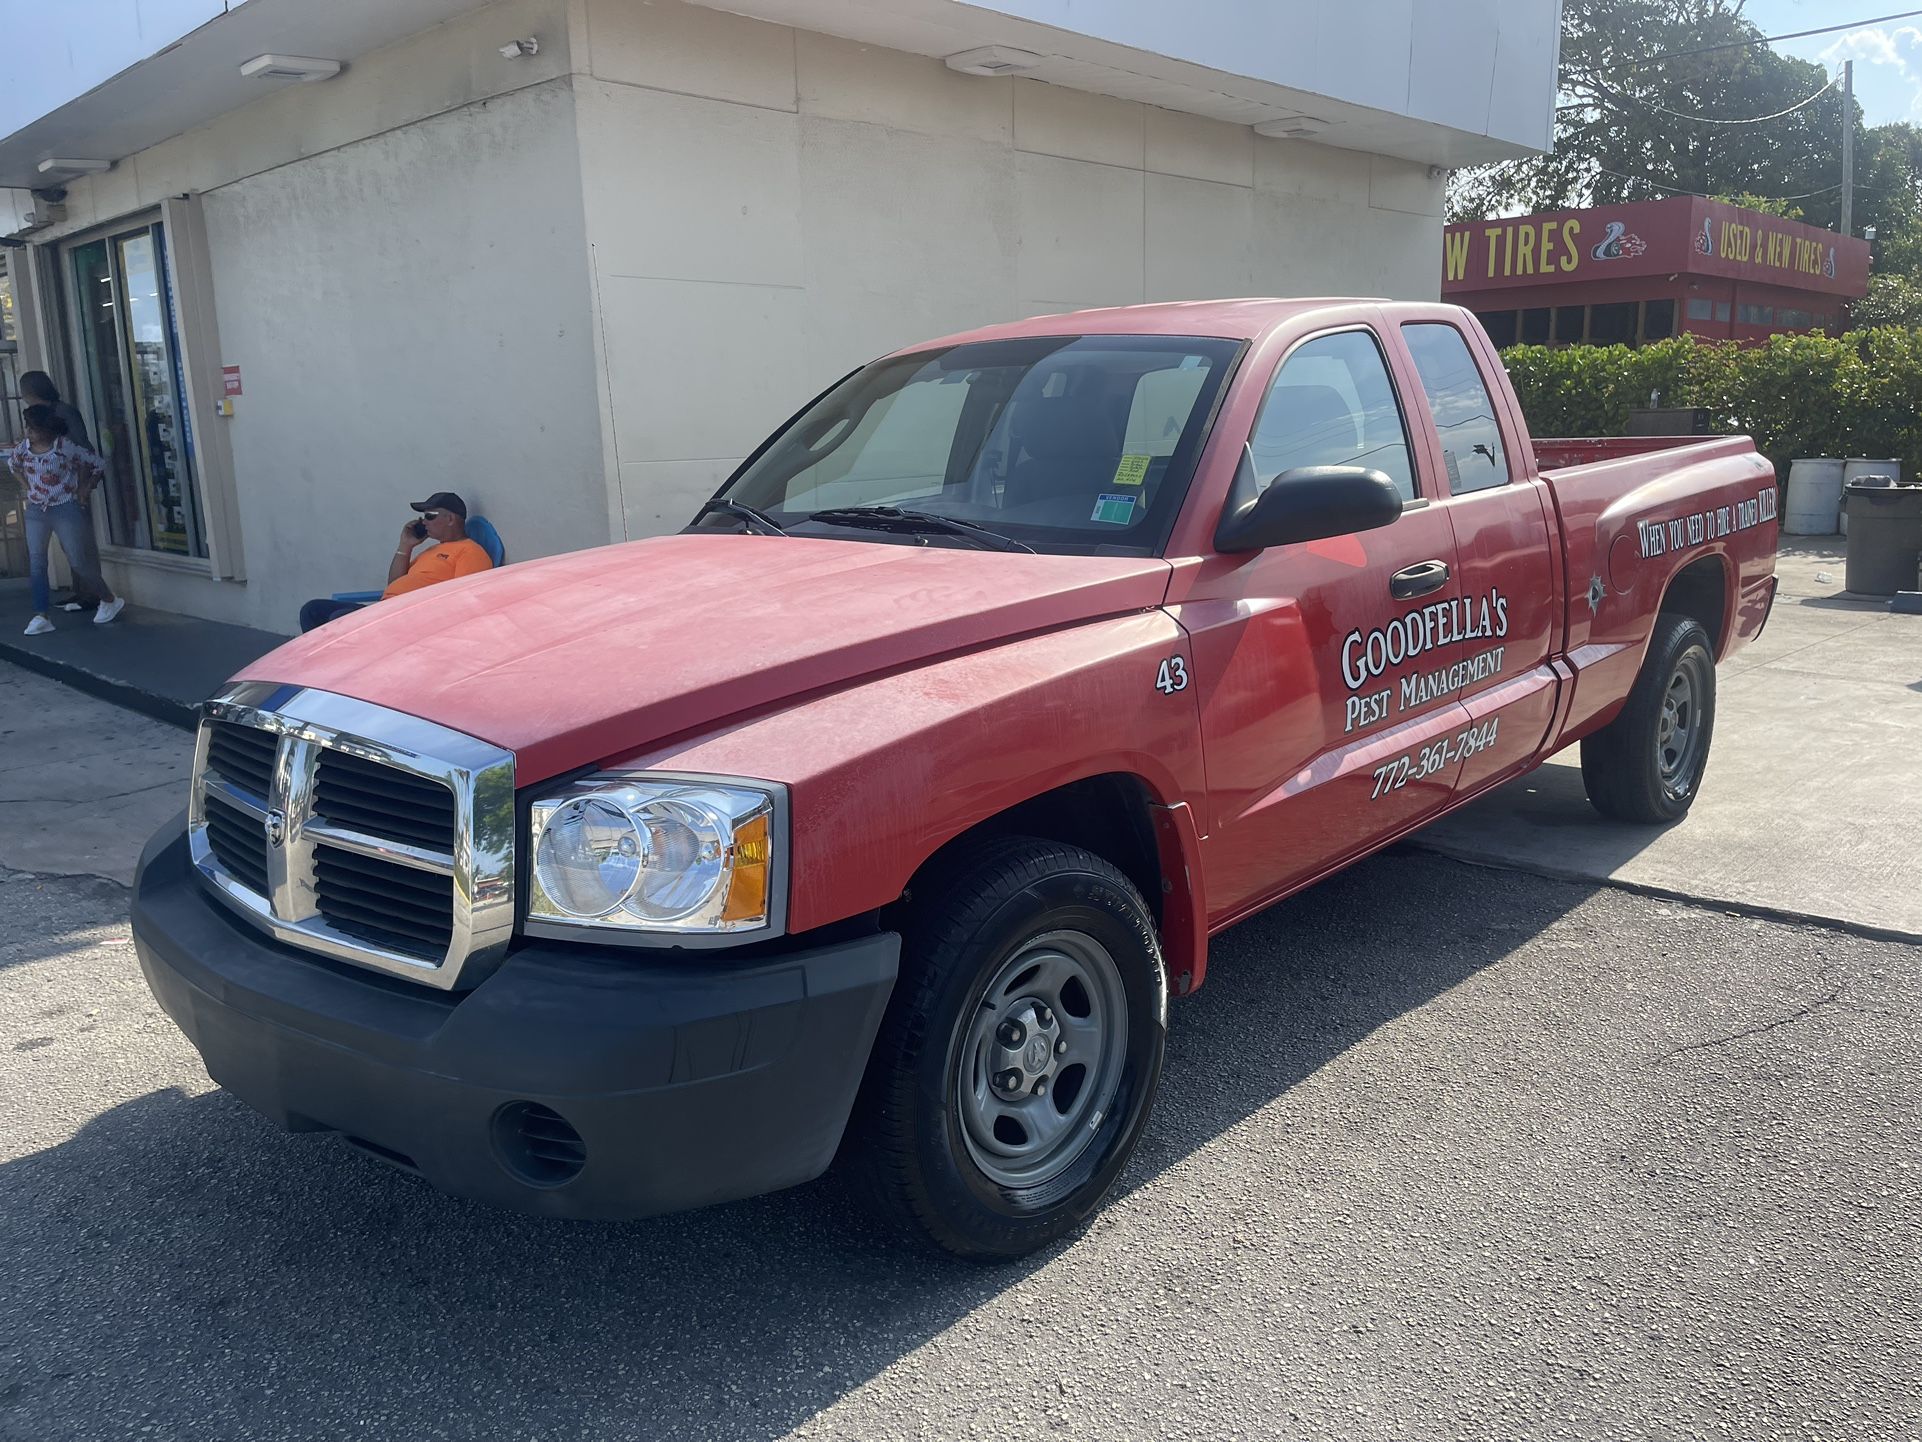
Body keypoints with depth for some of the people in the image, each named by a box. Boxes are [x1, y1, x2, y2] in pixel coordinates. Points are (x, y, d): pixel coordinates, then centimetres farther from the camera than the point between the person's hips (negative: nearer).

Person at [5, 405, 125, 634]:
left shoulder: (66, 446, -13)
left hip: (66, 509, -5)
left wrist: (85, 490, -6)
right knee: (36, 563, -1)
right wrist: (27, 486, 13)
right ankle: (41, 616, 0)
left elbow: (98, 465, -6)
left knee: (78, 562, -3)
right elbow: (13, 463, 24)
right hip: (36, 511, 5)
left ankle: (110, 600, 18)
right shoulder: (23, 447, 1)